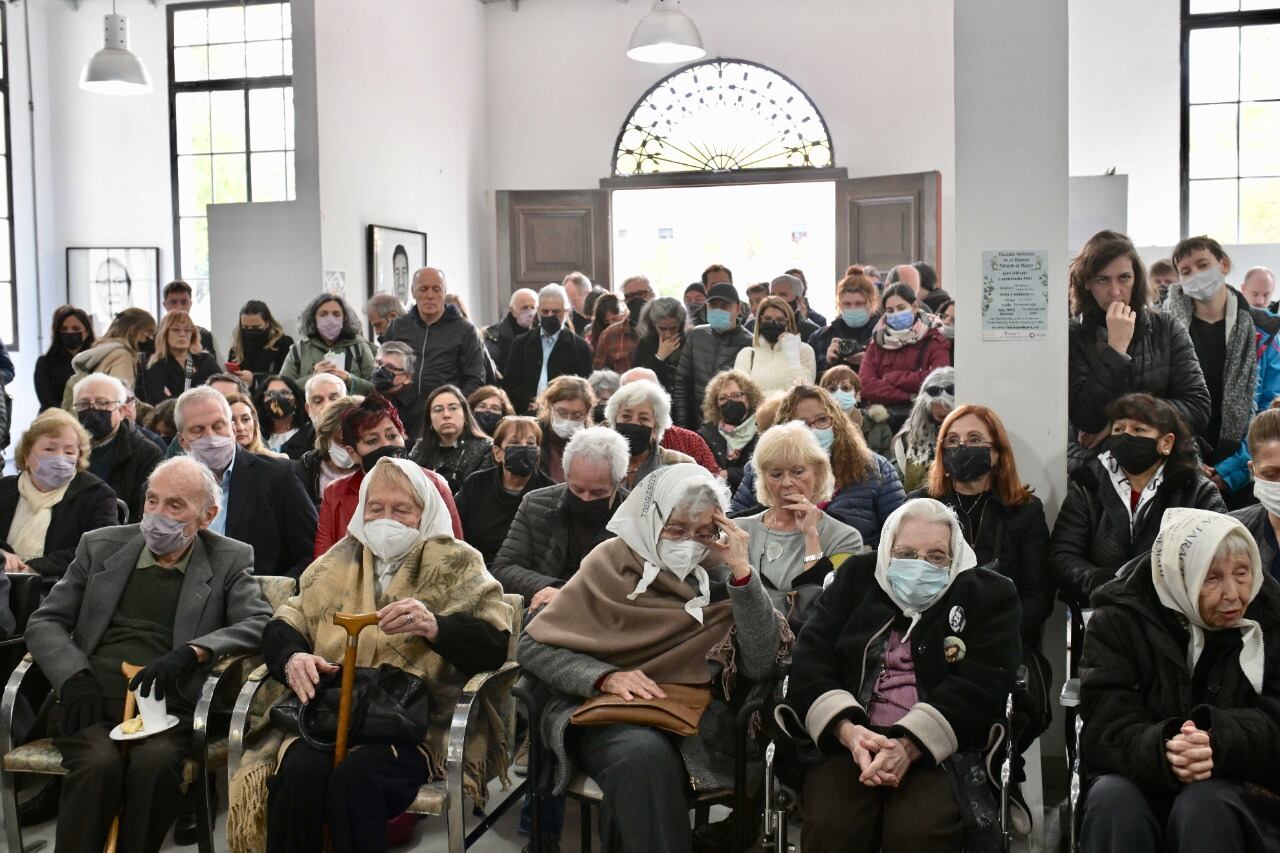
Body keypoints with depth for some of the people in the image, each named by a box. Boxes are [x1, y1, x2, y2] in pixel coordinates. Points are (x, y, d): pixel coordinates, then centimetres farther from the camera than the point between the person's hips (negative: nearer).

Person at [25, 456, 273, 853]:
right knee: (100, 762, -30)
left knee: (156, 760, -32)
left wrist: (191, 653, -20)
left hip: (167, 706, -1)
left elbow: (262, 624, -4)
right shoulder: (100, 546, 14)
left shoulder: (229, 561, 9)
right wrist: (74, 677, -7)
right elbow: (44, 622, 13)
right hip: (92, 701, 1)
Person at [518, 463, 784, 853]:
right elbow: (533, 647, -1)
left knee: (649, 756, -33)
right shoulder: (613, 562, 1)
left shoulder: (723, 574, 4)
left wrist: (742, 571, -15)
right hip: (605, 710, 0)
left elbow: (760, 664, -9)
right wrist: (606, 677, -17)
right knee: (644, 754, -34)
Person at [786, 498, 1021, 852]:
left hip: (941, 747, -1)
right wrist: (847, 729, -17)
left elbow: (980, 685, -7)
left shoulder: (989, 595, 6)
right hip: (846, 741, 2)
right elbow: (810, 658, 3)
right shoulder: (855, 577, 13)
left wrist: (910, 745, -22)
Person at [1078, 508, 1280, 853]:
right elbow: (1105, 730, -13)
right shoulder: (1120, 619, -5)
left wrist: (1219, 741, -32)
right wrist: (1160, 749, -36)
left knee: (1204, 803, -34)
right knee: (1112, 797, -33)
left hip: (1238, 786, 0)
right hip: (1142, 780, 0)